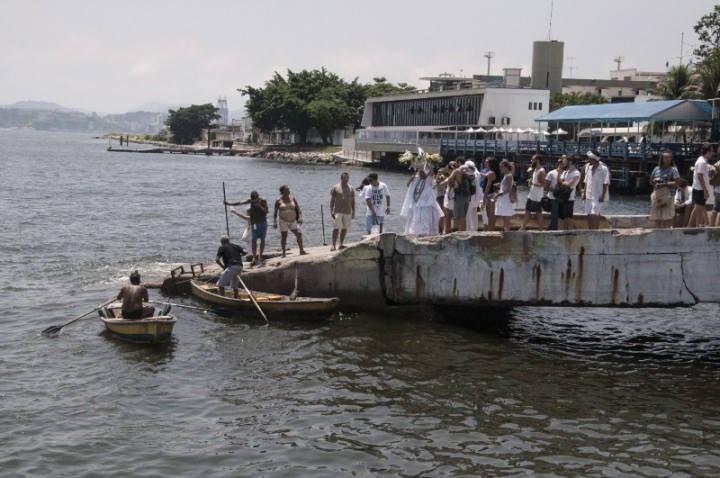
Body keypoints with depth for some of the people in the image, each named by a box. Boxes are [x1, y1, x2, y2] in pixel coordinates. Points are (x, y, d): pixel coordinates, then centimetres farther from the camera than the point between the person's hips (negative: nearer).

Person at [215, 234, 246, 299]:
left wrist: (223, 267, 9)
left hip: (231, 267, -6)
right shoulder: (235, 246, 21)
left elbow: (217, 260, -1)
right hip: (240, 266, 6)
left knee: (220, 284, 2)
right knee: (234, 286, 20)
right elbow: (244, 252, 15)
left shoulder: (222, 248, 7)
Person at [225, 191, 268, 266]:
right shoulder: (251, 201, -4)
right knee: (253, 240, -7)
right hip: (255, 223, 2)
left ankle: (260, 256, 16)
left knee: (262, 240, 4)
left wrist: (259, 206, -25)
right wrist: (229, 203, -18)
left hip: (263, 222, -2)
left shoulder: (263, 200, -9)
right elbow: (240, 203, -11)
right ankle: (254, 258, -6)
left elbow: (266, 211, -12)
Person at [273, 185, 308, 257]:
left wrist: (300, 217, -5)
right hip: (283, 221, -2)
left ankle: (301, 251, -7)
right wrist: (274, 222, -5)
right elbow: (275, 212, 1)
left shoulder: (293, 199, 6)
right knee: (284, 236, 2)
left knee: (299, 233, -10)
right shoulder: (278, 200, -2)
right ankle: (283, 253, 11)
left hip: (293, 221, 2)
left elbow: (298, 209, 9)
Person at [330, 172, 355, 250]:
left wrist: (353, 212, 7)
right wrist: (331, 211, -7)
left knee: (344, 228, 6)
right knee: (336, 228, -9)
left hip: (347, 212, 4)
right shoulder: (335, 188, 1)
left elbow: (353, 201, 13)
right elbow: (332, 200, 0)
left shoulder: (351, 189, 10)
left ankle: (341, 244, 16)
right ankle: (333, 245, -7)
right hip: (338, 211, -4)